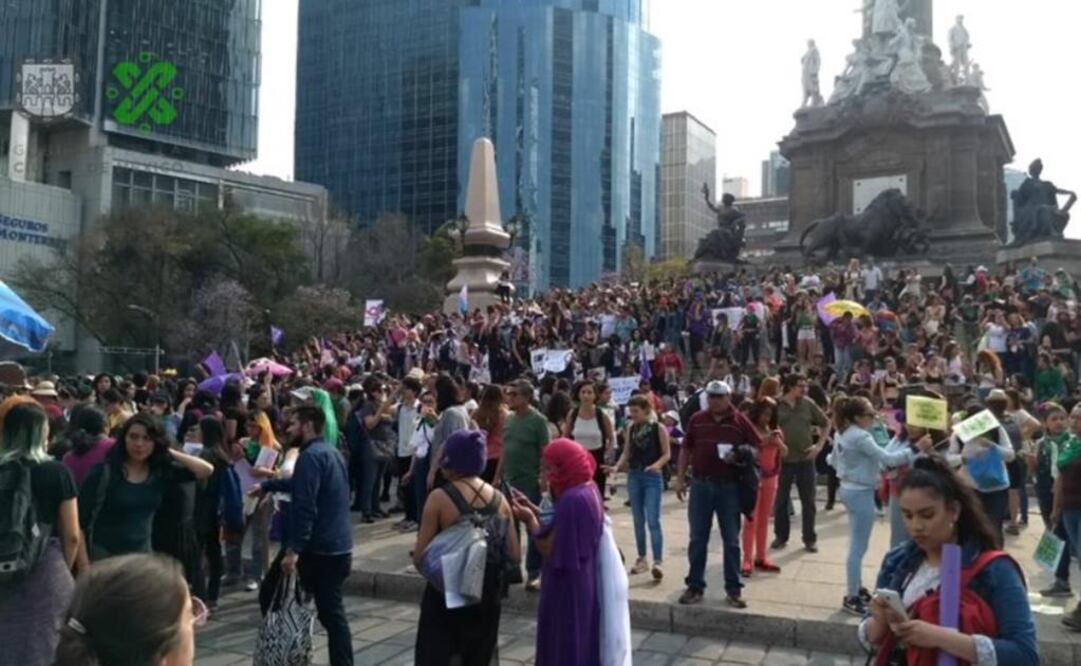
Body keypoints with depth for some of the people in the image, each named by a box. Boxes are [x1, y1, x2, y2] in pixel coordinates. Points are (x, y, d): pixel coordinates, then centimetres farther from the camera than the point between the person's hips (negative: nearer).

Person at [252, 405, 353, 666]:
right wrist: (266, 485, 38)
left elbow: (304, 507, -24)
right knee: (332, 612, 12)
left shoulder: (311, 456, -15)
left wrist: (293, 549, -25)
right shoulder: (331, 452, 16)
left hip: (320, 548, -9)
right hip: (338, 546, 9)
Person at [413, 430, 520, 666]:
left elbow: (419, 558, -12)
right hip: (486, 597, 4)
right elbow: (515, 555, 2)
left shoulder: (440, 498, -12)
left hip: (445, 596, -4)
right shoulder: (500, 499, 0)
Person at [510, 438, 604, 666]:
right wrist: (533, 509, 8)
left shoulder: (572, 500, -25)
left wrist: (530, 520, -15)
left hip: (567, 592, -9)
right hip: (582, 585, 9)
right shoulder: (588, 490, 5)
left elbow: (552, 551, -21)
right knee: (580, 646, 19)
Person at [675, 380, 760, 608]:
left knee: (731, 540, 7)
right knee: (697, 539, 8)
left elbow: (755, 448, 2)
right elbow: (686, 449, 10)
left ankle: (733, 589, 16)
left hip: (729, 486, -2)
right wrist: (680, 478, 6)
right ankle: (695, 585, 17)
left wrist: (739, 457, -18)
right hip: (701, 484, 2)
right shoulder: (697, 420, 4)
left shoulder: (740, 421, -4)